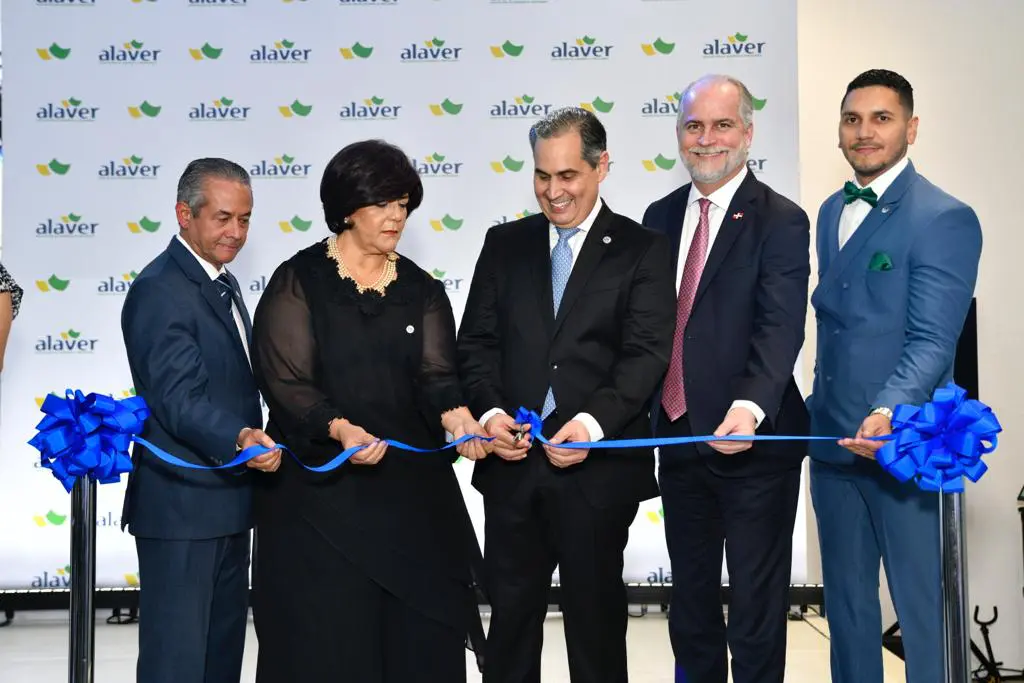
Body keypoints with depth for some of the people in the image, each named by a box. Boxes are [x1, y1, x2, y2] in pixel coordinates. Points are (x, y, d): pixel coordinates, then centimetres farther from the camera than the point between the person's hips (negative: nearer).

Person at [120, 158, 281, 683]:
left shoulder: (222, 283, 14)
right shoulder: (159, 290, -16)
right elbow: (177, 397, -26)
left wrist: (253, 442, 23)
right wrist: (238, 440, -41)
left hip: (227, 501, 10)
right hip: (181, 505, -10)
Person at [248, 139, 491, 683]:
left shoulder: (421, 290, 11)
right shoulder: (298, 282, -1)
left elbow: (436, 374, 0)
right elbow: (286, 382, -9)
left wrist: (454, 415, -23)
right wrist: (340, 429, -27)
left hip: (412, 492, 4)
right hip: (321, 492, -3)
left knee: (418, 638, 3)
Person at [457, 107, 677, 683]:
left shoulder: (642, 250, 0)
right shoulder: (505, 244, 11)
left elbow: (647, 354, -9)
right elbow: (477, 341, 8)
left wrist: (594, 422, -23)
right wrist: (488, 411, -10)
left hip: (599, 467, -3)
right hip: (513, 463, 3)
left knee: (596, 615, 10)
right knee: (510, 614, 11)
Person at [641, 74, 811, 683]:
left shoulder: (780, 221, -10)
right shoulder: (662, 217, 9)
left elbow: (779, 329, -21)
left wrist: (750, 407, -37)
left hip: (753, 445, -6)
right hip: (678, 438, 6)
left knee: (757, 608, 6)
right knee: (690, 606, 20)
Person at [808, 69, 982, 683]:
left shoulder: (945, 219, -11)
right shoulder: (833, 211, 13)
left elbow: (933, 339, -19)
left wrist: (890, 412, -33)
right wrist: (822, 413, 10)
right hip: (833, 442, 7)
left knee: (923, 609, 3)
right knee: (846, 602, 16)